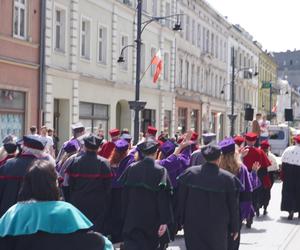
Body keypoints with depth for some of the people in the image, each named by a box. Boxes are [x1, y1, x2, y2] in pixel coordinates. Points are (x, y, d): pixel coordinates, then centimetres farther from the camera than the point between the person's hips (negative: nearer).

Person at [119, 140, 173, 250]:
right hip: (152, 220, -1)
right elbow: (164, 199, -15)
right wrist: (164, 221, -12)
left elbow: (125, 195, 3)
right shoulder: (160, 171, -11)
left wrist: (125, 217, 13)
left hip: (133, 218, 1)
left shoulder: (131, 169, -2)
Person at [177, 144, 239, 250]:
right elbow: (233, 206, -5)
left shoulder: (189, 173, -6)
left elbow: (181, 199, 0)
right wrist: (234, 228, 6)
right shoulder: (228, 178, -11)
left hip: (193, 225, 1)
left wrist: (181, 220, 11)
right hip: (217, 228, -1)